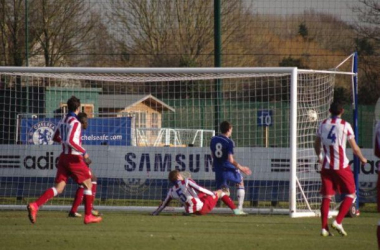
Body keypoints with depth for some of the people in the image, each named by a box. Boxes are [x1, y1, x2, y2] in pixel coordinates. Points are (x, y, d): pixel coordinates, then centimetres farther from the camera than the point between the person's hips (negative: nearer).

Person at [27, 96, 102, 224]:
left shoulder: (62, 121, 11)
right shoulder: (75, 123, -14)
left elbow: (55, 137, 23)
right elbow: (70, 141, -25)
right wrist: (83, 152, -19)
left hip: (64, 156, 7)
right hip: (74, 158, -7)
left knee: (58, 188, 1)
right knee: (88, 184, 10)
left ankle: (34, 205, -20)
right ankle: (88, 216, 12)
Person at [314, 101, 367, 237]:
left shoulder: (323, 124, 7)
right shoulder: (345, 125, -6)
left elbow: (317, 144, 20)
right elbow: (354, 148, -3)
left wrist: (319, 156, 40)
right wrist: (362, 159, 16)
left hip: (326, 165, 4)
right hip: (341, 165, -4)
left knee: (326, 196, 7)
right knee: (350, 194, 8)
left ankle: (324, 228, 2)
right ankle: (338, 221, -5)